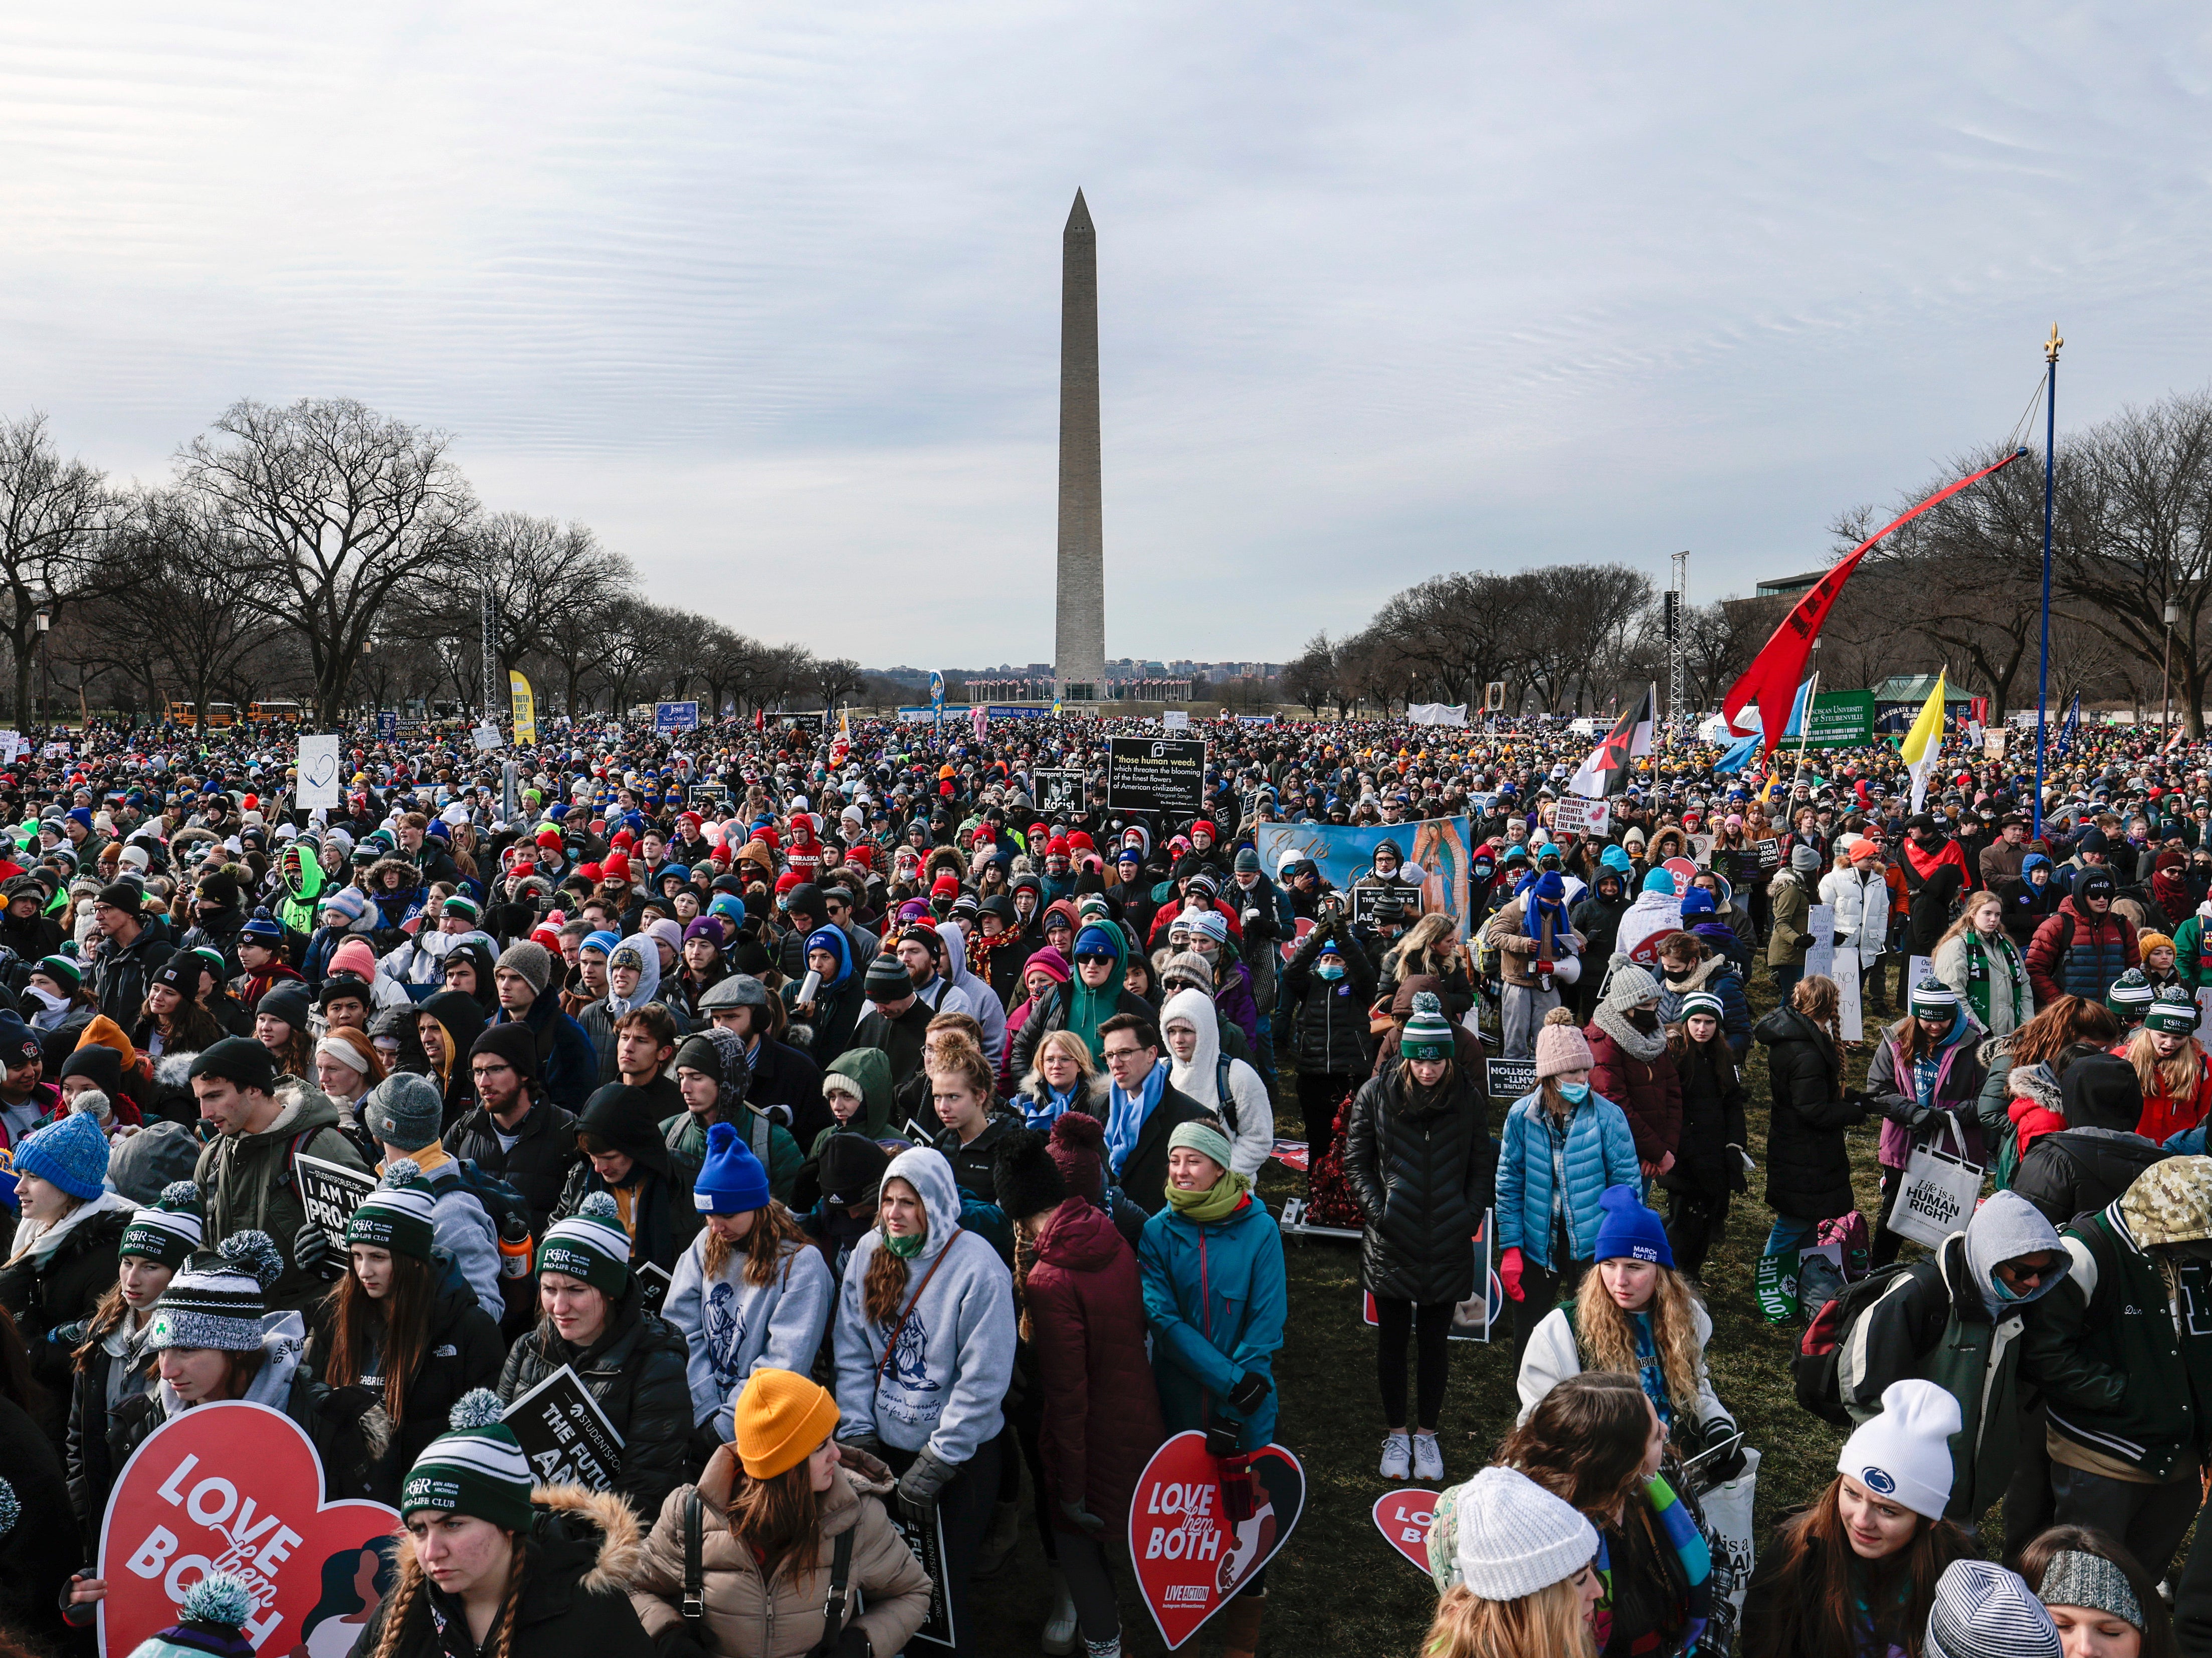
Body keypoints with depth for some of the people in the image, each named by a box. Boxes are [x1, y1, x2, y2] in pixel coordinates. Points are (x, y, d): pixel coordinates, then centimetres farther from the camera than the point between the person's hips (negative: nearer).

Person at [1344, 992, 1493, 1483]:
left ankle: (1427, 1433, 27)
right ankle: (1395, 1433, 25)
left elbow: (1482, 1165, 8)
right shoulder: (1376, 1094, -5)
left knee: (1435, 1341, 11)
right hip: (1391, 1243, -1)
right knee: (1392, 1340, 11)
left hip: (1448, 1245, 1)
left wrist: (1471, 1214, -3)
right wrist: (1377, 1209, -9)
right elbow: (1357, 1162, 2)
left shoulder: (1466, 1097, -1)